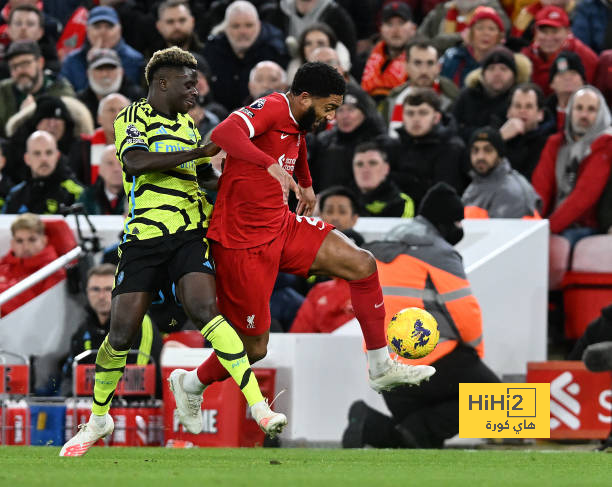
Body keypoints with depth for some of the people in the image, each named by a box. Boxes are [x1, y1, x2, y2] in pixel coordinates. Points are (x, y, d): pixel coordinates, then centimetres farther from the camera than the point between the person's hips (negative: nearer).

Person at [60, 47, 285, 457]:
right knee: (122, 332, -4)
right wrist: (197, 152, -21)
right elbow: (135, 162, -20)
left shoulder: (188, 125, 21)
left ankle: (259, 407, -28)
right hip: (144, 235, -3)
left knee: (204, 309, -21)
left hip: (189, 233, 3)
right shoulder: (133, 117, 1)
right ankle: (98, 420, 19)